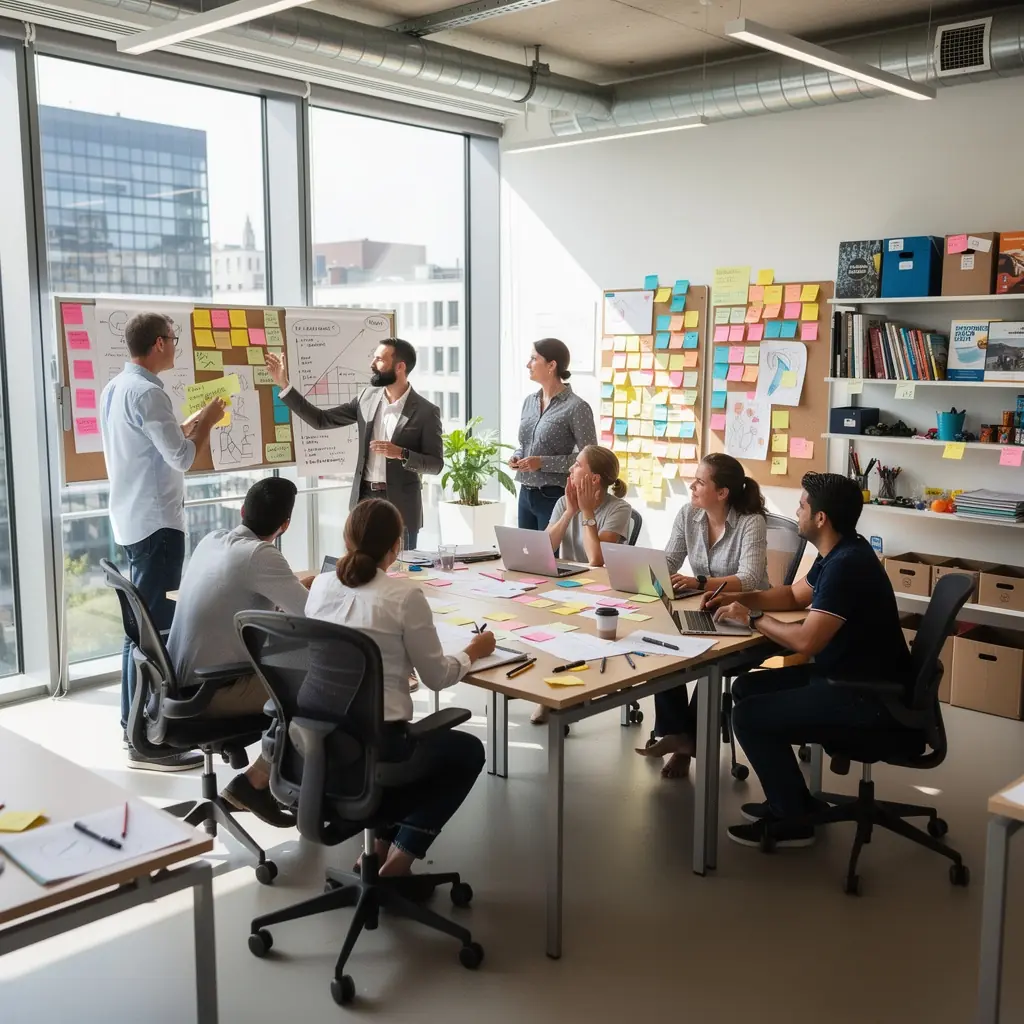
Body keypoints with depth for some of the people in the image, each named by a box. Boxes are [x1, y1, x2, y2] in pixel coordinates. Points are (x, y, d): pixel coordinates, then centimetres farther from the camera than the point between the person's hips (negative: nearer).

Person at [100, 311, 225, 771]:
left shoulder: (116, 388, 13)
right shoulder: (147, 392, -18)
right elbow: (181, 457, -19)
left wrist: (193, 423, 18)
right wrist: (208, 420, -4)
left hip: (132, 519, 10)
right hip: (156, 522, -10)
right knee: (155, 627, -8)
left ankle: (132, 720, 26)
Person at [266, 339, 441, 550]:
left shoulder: (426, 411, -8)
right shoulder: (367, 397, 6)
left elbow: (436, 464, -8)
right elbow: (321, 420, 8)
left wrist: (401, 453, -23)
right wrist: (284, 385, 4)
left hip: (401, 507, -4)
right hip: (364, 499, 5)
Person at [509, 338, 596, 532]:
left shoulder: (576, 407, -12)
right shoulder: (530, 401, 10)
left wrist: (543, 462, -18)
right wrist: (516, 457, 0)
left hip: (555, 497, -7)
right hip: (526, 494, 7)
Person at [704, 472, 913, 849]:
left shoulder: (846, 565, -25)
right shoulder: (838, 552, 7)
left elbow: (806, 640, -30)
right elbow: (795, 595, 23)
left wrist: (752, 618, -15)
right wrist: (740, 599, 9)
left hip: (869, 696, -11)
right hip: (846, 675, 11)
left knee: (748, 717, -13)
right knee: (747, 687, 12)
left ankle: (792, 820, 4)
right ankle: (791, 799, 20)